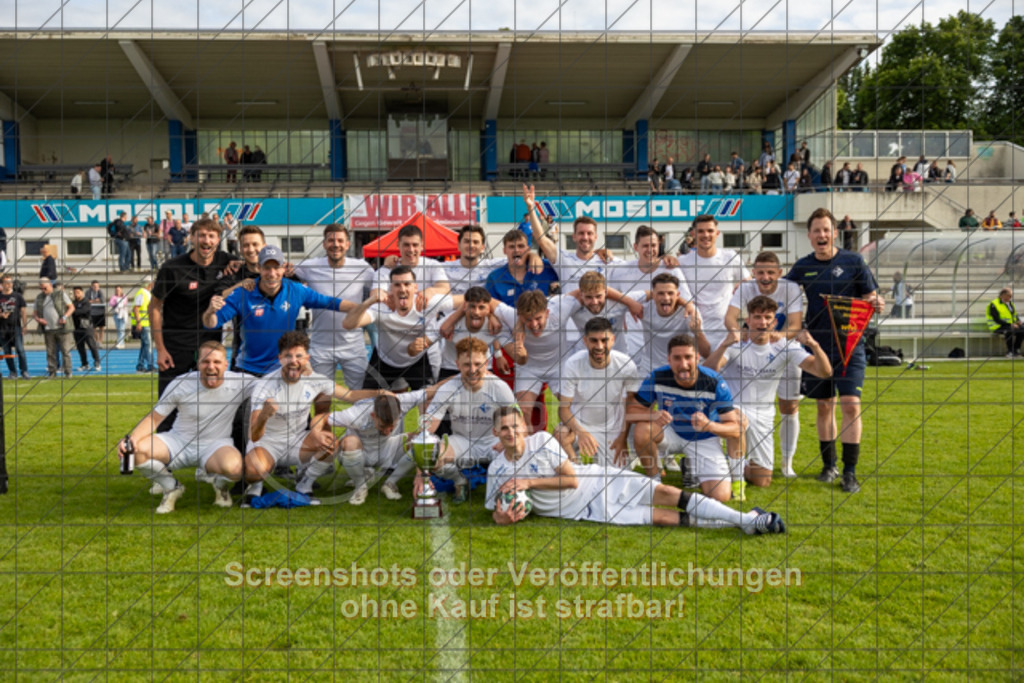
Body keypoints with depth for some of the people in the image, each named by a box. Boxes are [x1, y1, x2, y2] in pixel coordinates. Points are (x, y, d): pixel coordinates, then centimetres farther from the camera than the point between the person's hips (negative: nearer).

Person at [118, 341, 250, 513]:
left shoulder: (238, 384, -13)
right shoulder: (180, 384, -11)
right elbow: (154, 417, -6)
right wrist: (132, 439, -23)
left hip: (215, 445, -2)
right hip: (178, 441, 2)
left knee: (233, 467, -39)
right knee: (135, 449, -24)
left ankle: (219, 483, 3)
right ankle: (171, 488, 4)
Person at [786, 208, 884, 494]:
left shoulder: (853, 261, -1)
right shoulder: (802, 267, 6)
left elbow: (870, 298, 2)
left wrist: (877, 304, -20)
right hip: (818, 344, 3)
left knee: (851, 405, -11)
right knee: (824, 405, 10)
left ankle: (850, 471, -4)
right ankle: (829, 465, 24)